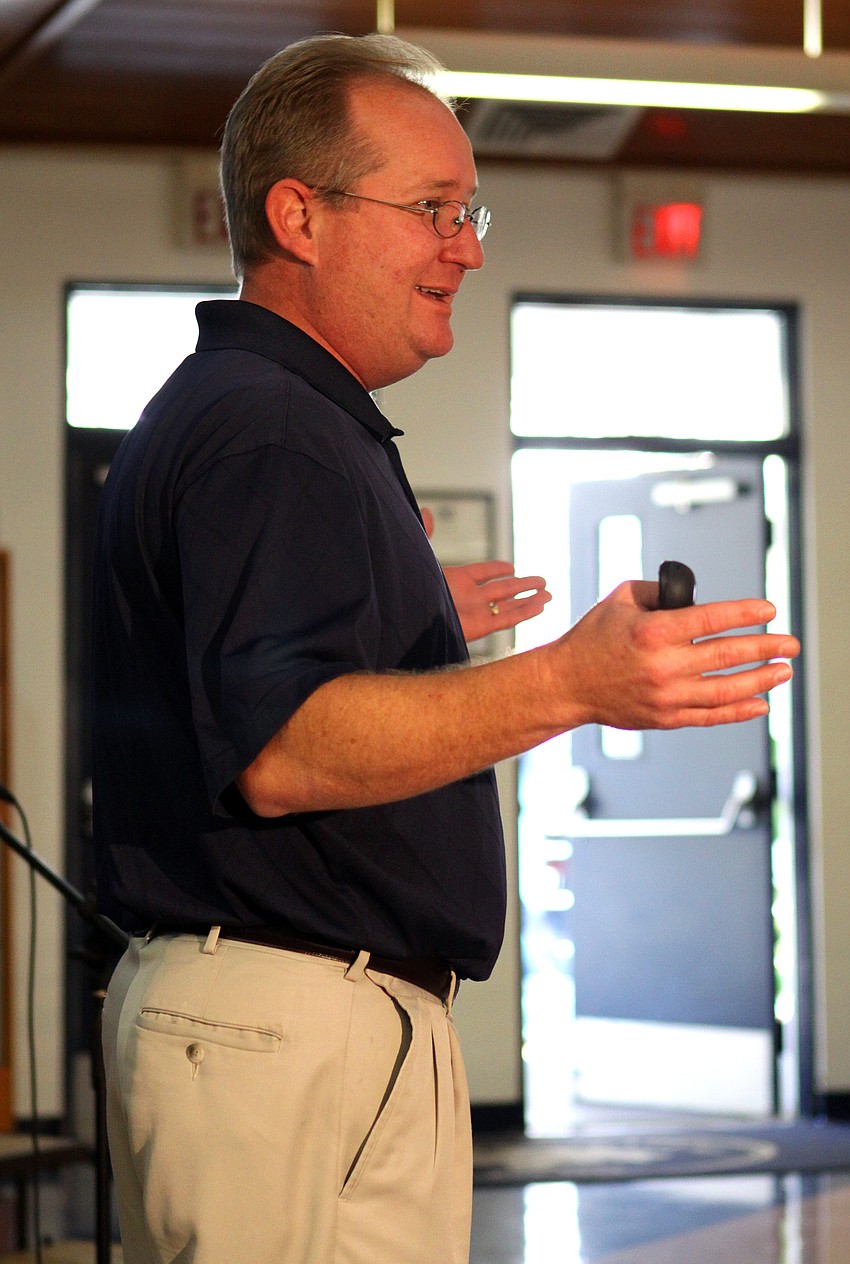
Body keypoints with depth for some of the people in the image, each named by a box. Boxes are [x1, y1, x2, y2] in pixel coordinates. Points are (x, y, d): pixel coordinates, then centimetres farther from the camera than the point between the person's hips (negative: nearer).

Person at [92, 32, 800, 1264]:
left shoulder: (246, 412, 19)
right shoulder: (265, 431, -16)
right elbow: (279, 754, -29)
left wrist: (419, 628, 35)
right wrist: (567, 685, -36)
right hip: (293, 1027, -11)